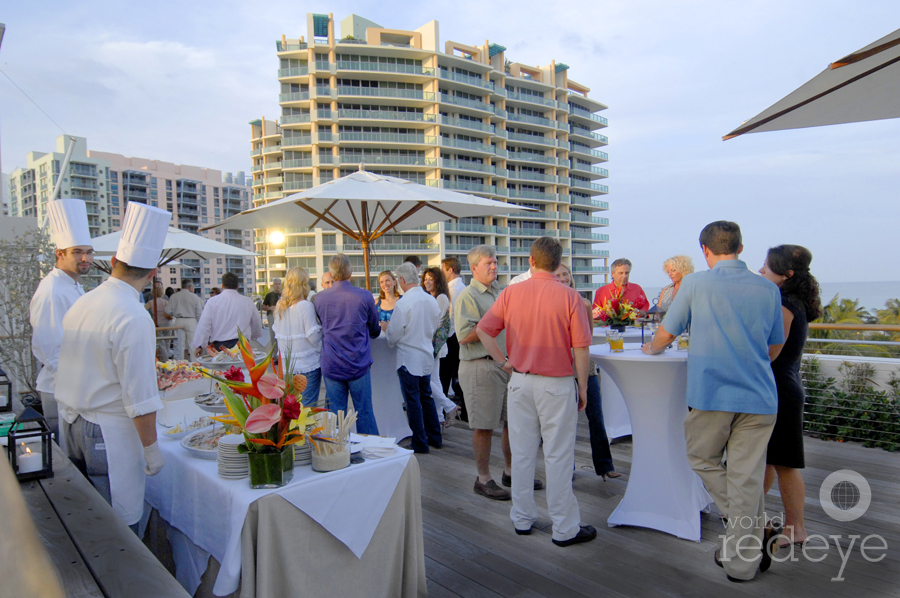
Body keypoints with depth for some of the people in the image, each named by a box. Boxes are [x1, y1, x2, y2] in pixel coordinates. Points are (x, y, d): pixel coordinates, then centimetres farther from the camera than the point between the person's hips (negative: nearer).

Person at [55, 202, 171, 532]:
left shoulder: (81, 304, 5)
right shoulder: (133, 318, -21)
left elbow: (73, 372, 16)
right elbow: (140, 397, -20)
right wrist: (151, 449, -11)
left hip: (72, 424, 8)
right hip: (109, 434, -8)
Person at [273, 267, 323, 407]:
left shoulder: (279, 306, 4)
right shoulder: (306, 306, -15)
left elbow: (276, 332, 11)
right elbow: (313, 335, -15)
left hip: (286, 364, 6)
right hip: (308, 364, -6)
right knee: (308, 405, 1)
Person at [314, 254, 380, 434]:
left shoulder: (320, 298, -2)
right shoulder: (365, 296, -7)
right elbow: (375, 331, 7)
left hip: (331, 365, 1)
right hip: (359, 365, -1)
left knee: (336, 413, 9)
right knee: (364, 412, 8)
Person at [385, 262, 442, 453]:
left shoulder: (403, 303, -18)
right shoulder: (432, 300, 1)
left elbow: (393, 336, -13)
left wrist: (386, 329, 7)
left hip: (408, 358, -6)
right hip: (427, 355, 7)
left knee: (413, 401, 4)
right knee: (426, 397, 19)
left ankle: (420, 443, 13)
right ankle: (435, 438, 27)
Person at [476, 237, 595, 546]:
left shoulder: (511, 293, -3)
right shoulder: (569, 296, -10)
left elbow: (483, 330, -3)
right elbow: (581, 349, -9)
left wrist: (504, 362, 3)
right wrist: (583, 388, 0)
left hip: (521, 380, 3)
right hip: (557, 384, -3)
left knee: (521, 453, 13)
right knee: (558, 457, 6)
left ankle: (522, 519, 27)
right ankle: (565, 528, 17)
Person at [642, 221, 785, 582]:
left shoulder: (695, 284, -3)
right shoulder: (768, 289, 8)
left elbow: (666, 335, 5)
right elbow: (774, 349, 16)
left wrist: (651, 349, 27)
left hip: (711, 394, -3)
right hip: (758, 397, 4)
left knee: (702, 460, 19)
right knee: (746, 478, 9)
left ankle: (756, 529, 15)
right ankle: (742, 562, 18)